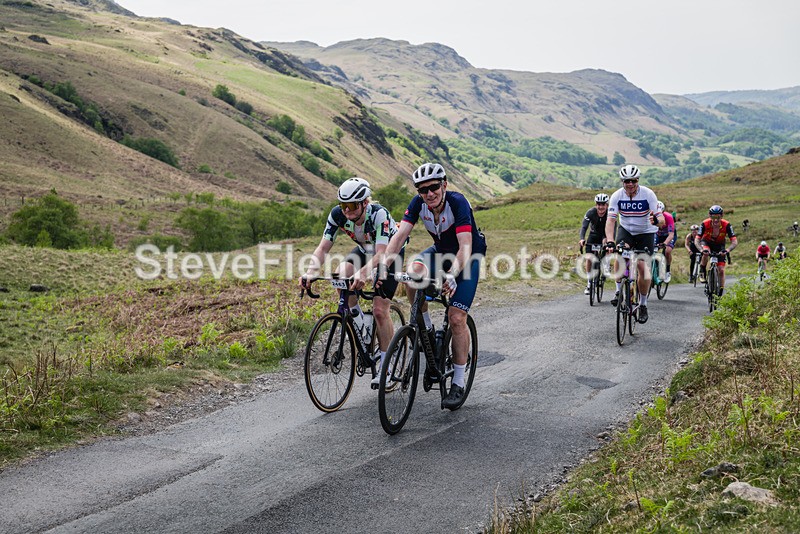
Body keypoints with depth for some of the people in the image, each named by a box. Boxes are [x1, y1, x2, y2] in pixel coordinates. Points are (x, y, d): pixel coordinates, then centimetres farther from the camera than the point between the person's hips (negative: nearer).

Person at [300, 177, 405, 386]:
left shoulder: (379, 214, -37)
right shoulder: (338, 214, -24)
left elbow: (382, 253, -45)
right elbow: (323, 247, -24)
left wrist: (363, 273, -63)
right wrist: (310, 272, -42)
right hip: (365, 250, 4)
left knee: (379, 310, -13)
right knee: (342, 274, -29)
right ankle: (358, 323, -7)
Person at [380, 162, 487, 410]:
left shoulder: (457, 202, -31)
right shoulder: (418, 203, -17)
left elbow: (465, 246, -40)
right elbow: (400, 235, -25)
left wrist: (452, 275, -55)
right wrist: (383, 265, -41)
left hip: (468, 257, -4)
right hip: (440, 251, 4)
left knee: (457, 318, -13)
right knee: (414, 271, -29)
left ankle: (458, 383, -1)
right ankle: (426, 328, -7)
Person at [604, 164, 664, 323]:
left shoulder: (648, 194, -22)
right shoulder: (617, 196, -18)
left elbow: (661, 219, -26)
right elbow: (610, 220, -24)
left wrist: (656, 220, -51)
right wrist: (610, 241, -40)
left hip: (645, 232, -1)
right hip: (626, 229, 1)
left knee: (643, 267, -13)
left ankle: (643, 305, 7)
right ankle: (619, 291, -11)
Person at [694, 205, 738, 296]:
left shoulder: (726, 225, -29)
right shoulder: (705, 224, -30)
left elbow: (735, 242, -31)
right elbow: (697, 240, -31)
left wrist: (727, 250, -50)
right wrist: (701, 250, -50)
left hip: (719, 245, 1)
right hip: (706, 243, -1)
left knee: (721, 270, -8)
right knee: (706, 252, -38)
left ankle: (720, 294, 3)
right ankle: (702, 273, -14)